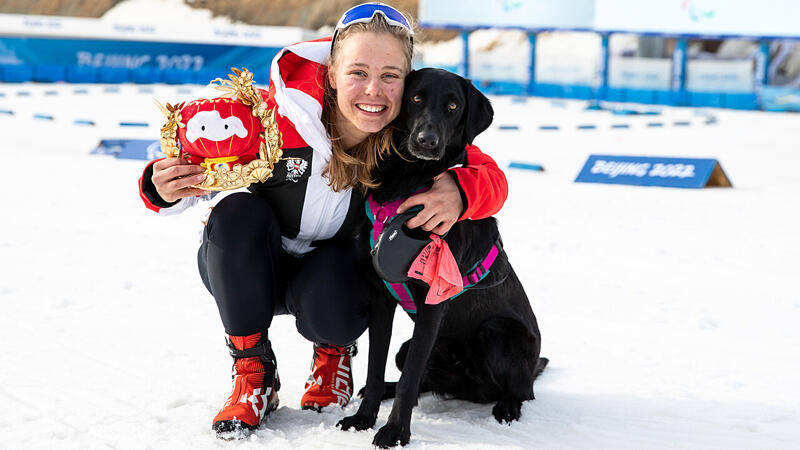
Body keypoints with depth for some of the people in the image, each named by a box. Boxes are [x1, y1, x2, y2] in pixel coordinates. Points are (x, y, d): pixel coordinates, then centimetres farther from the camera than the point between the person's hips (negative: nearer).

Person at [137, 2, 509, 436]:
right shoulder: (274, 113, -29)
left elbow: (491, 177, -21)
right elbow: (197, 160, -18)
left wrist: (457, 191, -46)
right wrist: (166, 188, -42)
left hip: (333, 263, 0)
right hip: (244, 271, 0)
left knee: (328, 312, -33)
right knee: (237, 213, -32)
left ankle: (333, 351, 10)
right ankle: (253, 369, -12)